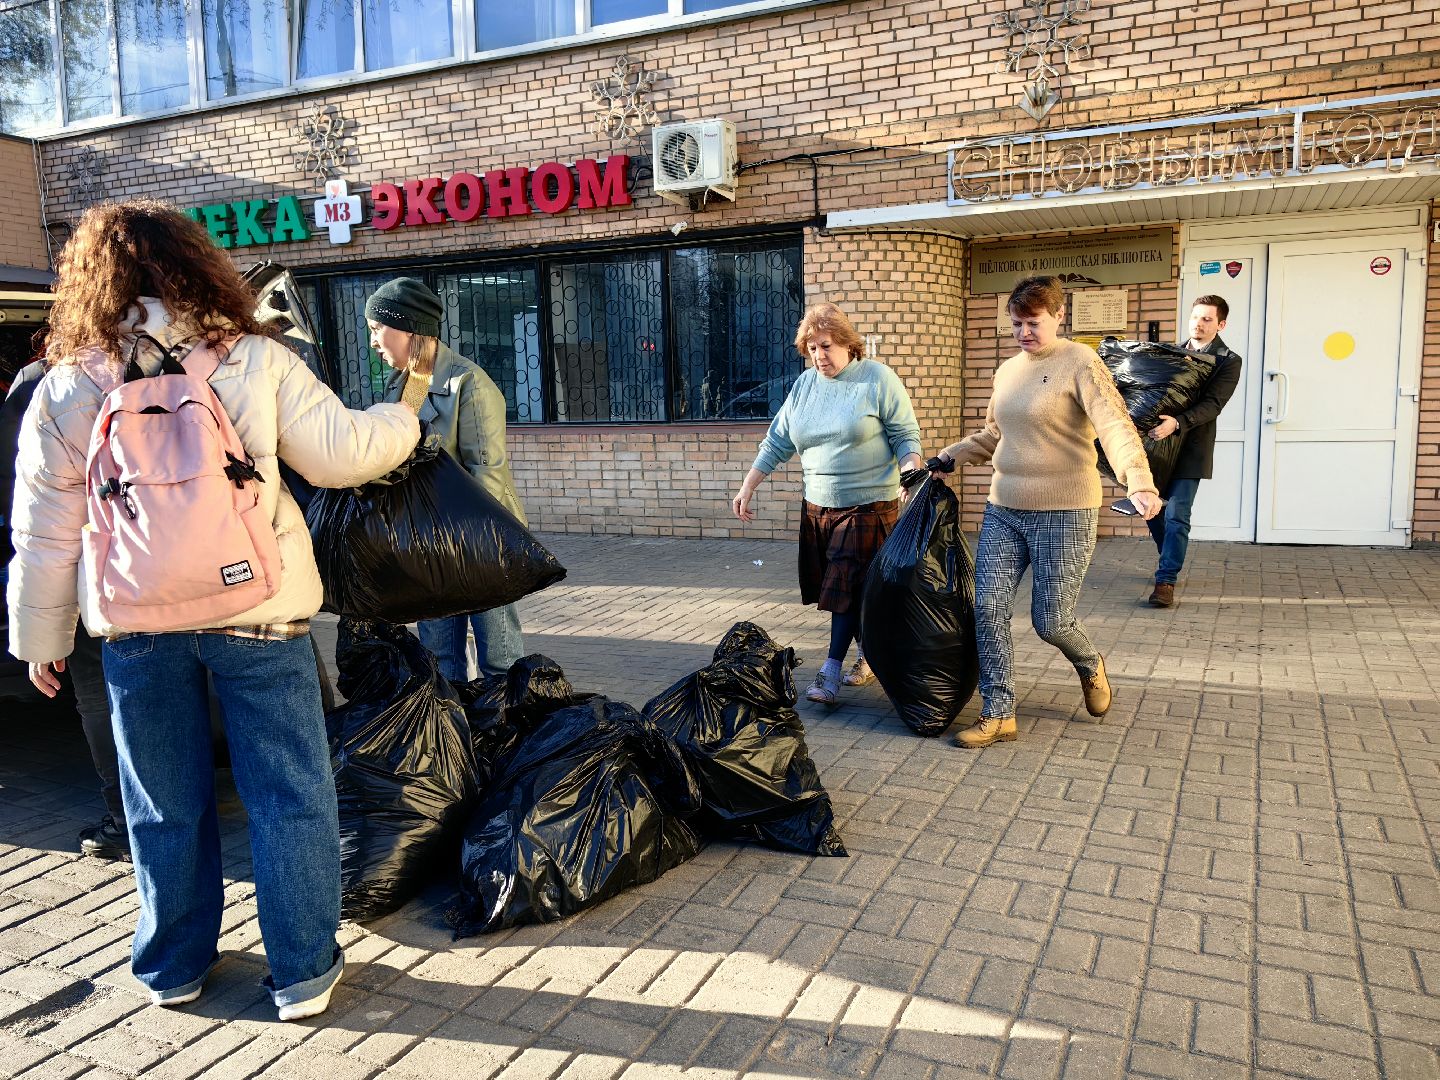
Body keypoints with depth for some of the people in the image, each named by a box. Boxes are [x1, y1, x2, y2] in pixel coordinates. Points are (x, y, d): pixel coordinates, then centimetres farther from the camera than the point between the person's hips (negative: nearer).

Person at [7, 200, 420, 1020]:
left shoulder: (67, 388, 1)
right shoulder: (256, 362, -5)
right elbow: (340, 454, -3)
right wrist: (403, 422, 17)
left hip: (137, 625, 3)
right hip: (258, 614, -2)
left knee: (167, 807, 18)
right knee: (291, 797, 9)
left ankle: (175, 967, 33)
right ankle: (304, 972, 18)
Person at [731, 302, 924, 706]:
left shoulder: (878, 379, -6)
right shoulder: (804, 385, 9)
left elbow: (906, 437, -6)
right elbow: (777, 442, 12)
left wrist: (914, 476, -24)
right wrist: (747, 487, 8)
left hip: (868, 505, -5)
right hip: (817, 506, 6)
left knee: (848, 587, -9)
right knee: (834, 588, 9)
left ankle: (832, 670, -6)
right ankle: (869, 653, 26)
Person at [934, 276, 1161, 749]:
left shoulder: (1079, 363, -9)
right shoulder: (1007, 370, 12)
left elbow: (1116, 426, -21)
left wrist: (1138, 482, -37)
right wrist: (947, 459, 15)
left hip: (1065, 513, -6)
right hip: (1003, 512, 6)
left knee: (1050, 621, 0)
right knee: (989, 610, -2)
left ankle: (1091, 666, 35)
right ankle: (998, 715, 9)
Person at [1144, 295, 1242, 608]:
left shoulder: (1229, 362, -5)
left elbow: (1211, 405, -18)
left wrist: (1176, 423, -34)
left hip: (1190, 446, -5)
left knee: (1176, 515, -9)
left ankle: (1166, 581, -5)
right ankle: (1170, 561, 33)